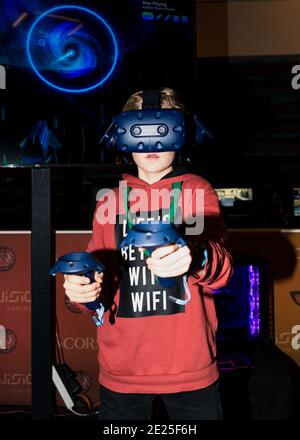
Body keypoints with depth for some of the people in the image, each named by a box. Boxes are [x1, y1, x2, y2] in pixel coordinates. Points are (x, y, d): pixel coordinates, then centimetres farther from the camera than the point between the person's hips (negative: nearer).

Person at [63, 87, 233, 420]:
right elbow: (98, 278, 10)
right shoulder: (110, 202, 8)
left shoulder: (197, 191, 0)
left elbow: (221, 268, -13)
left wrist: (196, 257, -35)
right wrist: (81, 287, -13)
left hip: (189, 366, -2)